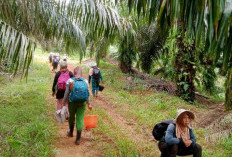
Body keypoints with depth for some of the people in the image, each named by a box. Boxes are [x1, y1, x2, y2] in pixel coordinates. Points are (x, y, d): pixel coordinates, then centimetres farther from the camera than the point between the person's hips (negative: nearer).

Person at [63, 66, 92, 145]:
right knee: (80, 119, 5)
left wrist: (64, 103, 1)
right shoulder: (85, 81, -6)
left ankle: (71, 132, 44)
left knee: (71, 117, 22)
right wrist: (89, 104, 8)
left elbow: (66, 94, -9)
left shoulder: (70, 81, -11)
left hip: (72, 103, 0)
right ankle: (78, 139, 5)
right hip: (82, 103, 0)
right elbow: (87, 94, -3)